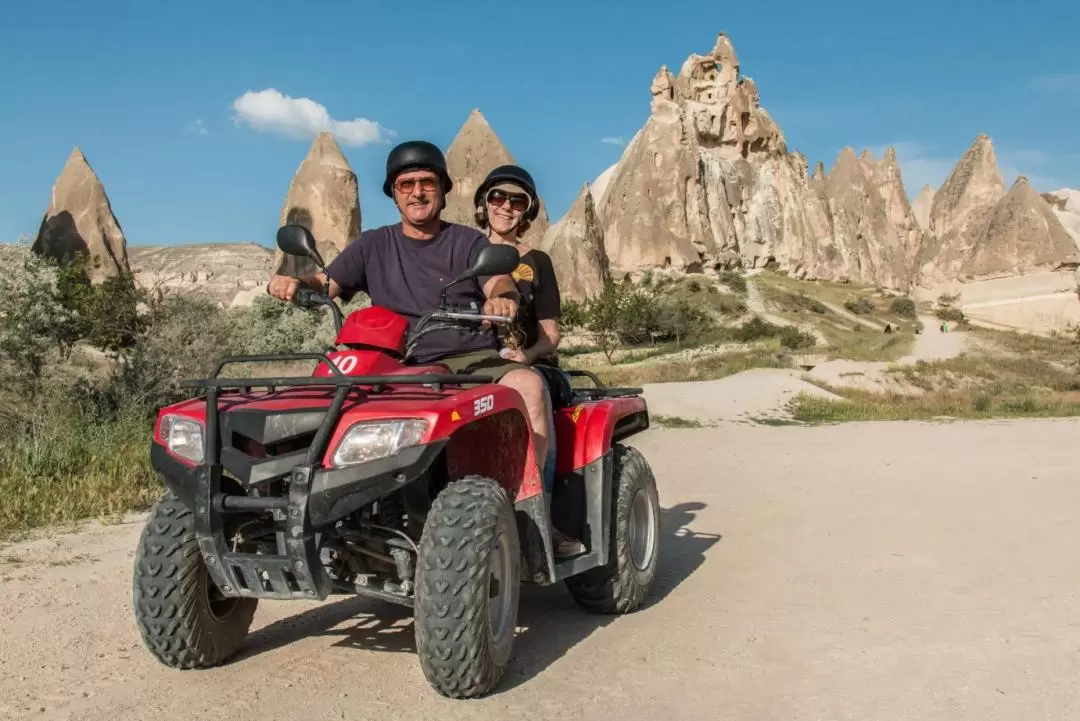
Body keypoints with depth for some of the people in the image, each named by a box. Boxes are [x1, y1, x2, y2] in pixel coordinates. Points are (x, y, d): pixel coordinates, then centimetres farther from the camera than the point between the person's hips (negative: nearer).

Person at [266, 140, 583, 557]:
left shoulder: (468, 243, 12)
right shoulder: (373, 246, 18)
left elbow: (501, 285, -5)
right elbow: (325, 284, 8)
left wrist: (503, 299, -31)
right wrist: (293, 284, -17)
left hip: (474, 360, -1)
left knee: (527, 384, -30)